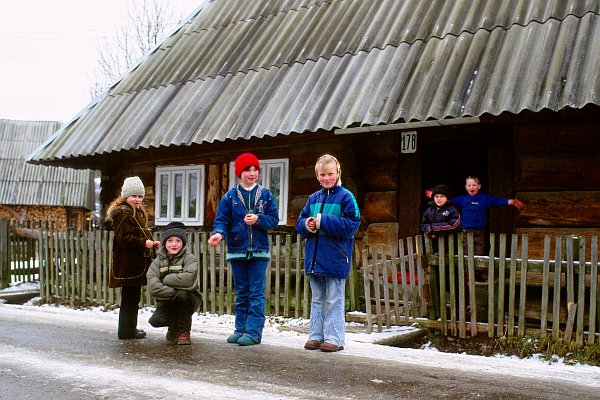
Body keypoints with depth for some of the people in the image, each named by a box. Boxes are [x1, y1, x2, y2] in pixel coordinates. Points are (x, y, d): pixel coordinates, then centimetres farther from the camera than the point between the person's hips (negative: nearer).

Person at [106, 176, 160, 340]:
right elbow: (124, 239, -22)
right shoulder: (124, 214, -14)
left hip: (134, 264, 11)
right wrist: (145, 243, -22)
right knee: (130, 298, -4)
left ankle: (129, 328, 26)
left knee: (131, 297, 17)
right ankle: (127, 331, 3)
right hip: (129, 264, -11)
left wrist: (151, 242, 13)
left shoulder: (136, 213, 21)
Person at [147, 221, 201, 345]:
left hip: (188, 299, -2)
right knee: (155, 321, -23)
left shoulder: (189, 258, -10)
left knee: (182, 295, -34)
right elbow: (153, 287, -16)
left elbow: (188, 279, -31)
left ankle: (184, 332, -13)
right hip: (167, 302, 3)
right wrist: (174, 292, -25)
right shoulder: (158, 261, -1)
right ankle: (174, 327, 15)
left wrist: (165, 279, -19)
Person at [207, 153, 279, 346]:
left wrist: (258, 219, -16)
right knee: (241, 293, 11)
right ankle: (241, 329, 19)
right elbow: (222, 220, -1)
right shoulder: (230, 196, 3)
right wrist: (218, 233, -21)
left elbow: (274, 219, 1)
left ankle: (253, 332, -1)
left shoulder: (265, 195, 3)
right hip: (237, 250, 2)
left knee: (257, 293, -4)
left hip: (259, 250, -1)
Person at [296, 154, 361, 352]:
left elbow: (351, 225, -15)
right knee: (317, 299, 14)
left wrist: (323, 221, -18)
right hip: (314, 257, 6)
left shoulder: (346, 197, -6)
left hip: (335, 258, -6)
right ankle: (316, 335, 22)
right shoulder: (313, 198, 12)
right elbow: (300, 223, 14)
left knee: (334, 300, 1)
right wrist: (307, 224, -10)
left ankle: (334, 338, 7)